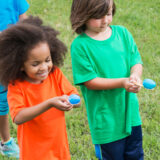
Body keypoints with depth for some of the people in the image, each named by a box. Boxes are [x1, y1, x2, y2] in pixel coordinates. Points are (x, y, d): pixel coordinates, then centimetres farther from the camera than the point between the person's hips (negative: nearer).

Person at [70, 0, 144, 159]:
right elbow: (89, 81, -17)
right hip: (105, 116, -5)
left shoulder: (122, 33, 0)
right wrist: (122, 82, -26)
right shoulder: (80, 45, -15)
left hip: (130, 110, 5)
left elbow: (136, 60, 3)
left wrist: (135, 75, -20)